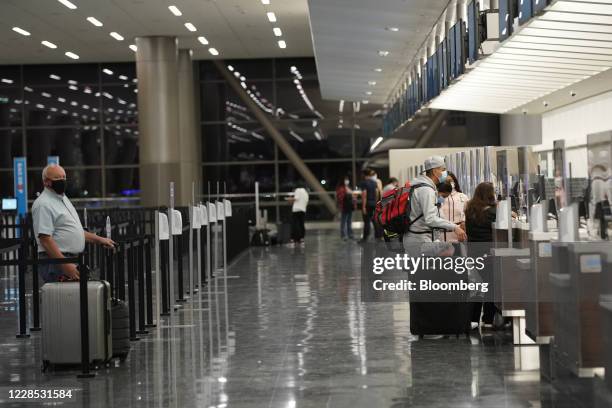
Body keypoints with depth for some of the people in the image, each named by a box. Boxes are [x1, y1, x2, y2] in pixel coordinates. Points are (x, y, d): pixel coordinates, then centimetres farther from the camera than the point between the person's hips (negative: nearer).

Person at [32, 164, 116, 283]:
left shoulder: (64, 199, 19)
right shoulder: (43, 204, -12)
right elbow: (45, 239, -20)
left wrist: (99, 240, 22)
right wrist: (65, 265, -26)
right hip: (56, 261, -9)